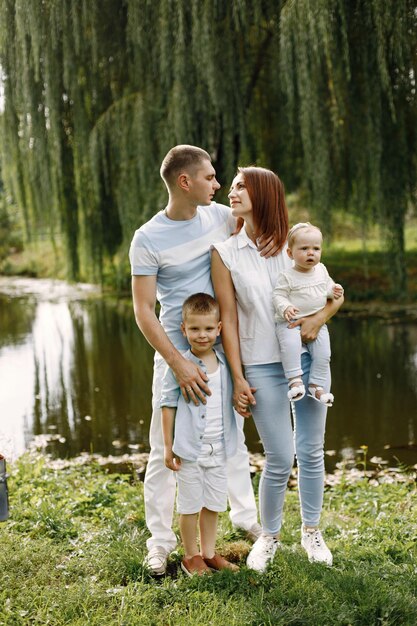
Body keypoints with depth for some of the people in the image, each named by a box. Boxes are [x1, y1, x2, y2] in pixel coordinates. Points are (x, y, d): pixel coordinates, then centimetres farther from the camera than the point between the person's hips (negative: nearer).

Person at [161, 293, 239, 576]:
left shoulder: (225, 363, 3)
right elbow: (169, 405, -7)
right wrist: (168, 447, -6)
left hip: (219, 449, 5)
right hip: (190, 449, -4)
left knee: (213, 504, 15)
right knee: (190, 505, 7)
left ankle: (209, 553, 29)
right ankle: (191, 556, 22)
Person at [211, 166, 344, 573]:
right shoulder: (225, 254, -1)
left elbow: (336, 294, 11)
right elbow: (228, 319, -2)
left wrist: (319, 318, -11)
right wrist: (237, 378, -5)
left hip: (308, 359, 2)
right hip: (262, 367, -2)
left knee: (311, 451, 9)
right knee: (279, 459, -3)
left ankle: (311, 531, 29)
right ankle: (269, 536, 21)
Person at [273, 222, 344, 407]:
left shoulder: (321, 270, 8)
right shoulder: (287, 276, -7)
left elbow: (328, 285, 24)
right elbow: (278, 295, -8)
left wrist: (334, 290, 2)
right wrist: (285, 308, -27)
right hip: (290, 322, -4)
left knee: (323, 353, -9)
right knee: (290, 344, -33)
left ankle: (316, 385, 5)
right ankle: (295, 379, -26)